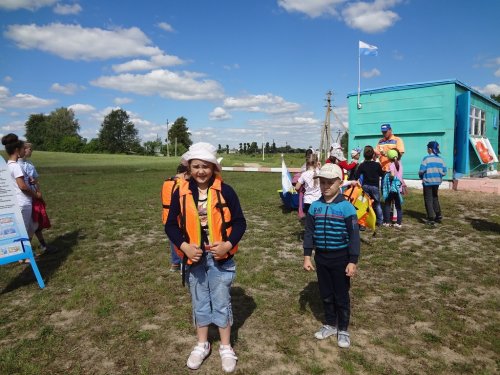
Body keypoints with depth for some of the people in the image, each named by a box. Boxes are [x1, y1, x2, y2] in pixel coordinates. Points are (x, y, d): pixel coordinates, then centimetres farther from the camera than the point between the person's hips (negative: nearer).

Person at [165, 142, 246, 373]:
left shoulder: (225, 191, -10)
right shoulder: (181, 193, -4)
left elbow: (239, 222, -6)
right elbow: (171, 225, 0)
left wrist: (228, 244, -19)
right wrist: (184, 246, -16)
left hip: (220, 257, -2)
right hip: (194, 258, 2)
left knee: (221, 302, 12)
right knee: (199, 302, 18)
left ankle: (226, 347, 31)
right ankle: (202, 344, 38)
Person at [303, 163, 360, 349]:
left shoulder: (346, 207, -14)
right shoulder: (315, 207, -1)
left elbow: (354, 236, -11)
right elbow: (309, 232, 4)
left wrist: (353, 262, -13)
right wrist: (307, 256, 1)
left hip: (340, 258, -4)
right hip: (320, 257, 4)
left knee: (341, 296, 10)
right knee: (325, 294, 17)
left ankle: (343, 330, 28)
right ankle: (330, 324, 36)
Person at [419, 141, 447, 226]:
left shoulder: (426, 158, -13)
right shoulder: (440, 159, 3)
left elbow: (421, 171, -17)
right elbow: (444, 171, 2)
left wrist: (421, 177, 3)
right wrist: (438, 176, 17)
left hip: (428, 182, -5)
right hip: (437, 182, 5)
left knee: (428, 200, 2)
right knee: (435, 198, 21)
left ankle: (431, 218, -1)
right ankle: (438, 216, 24)